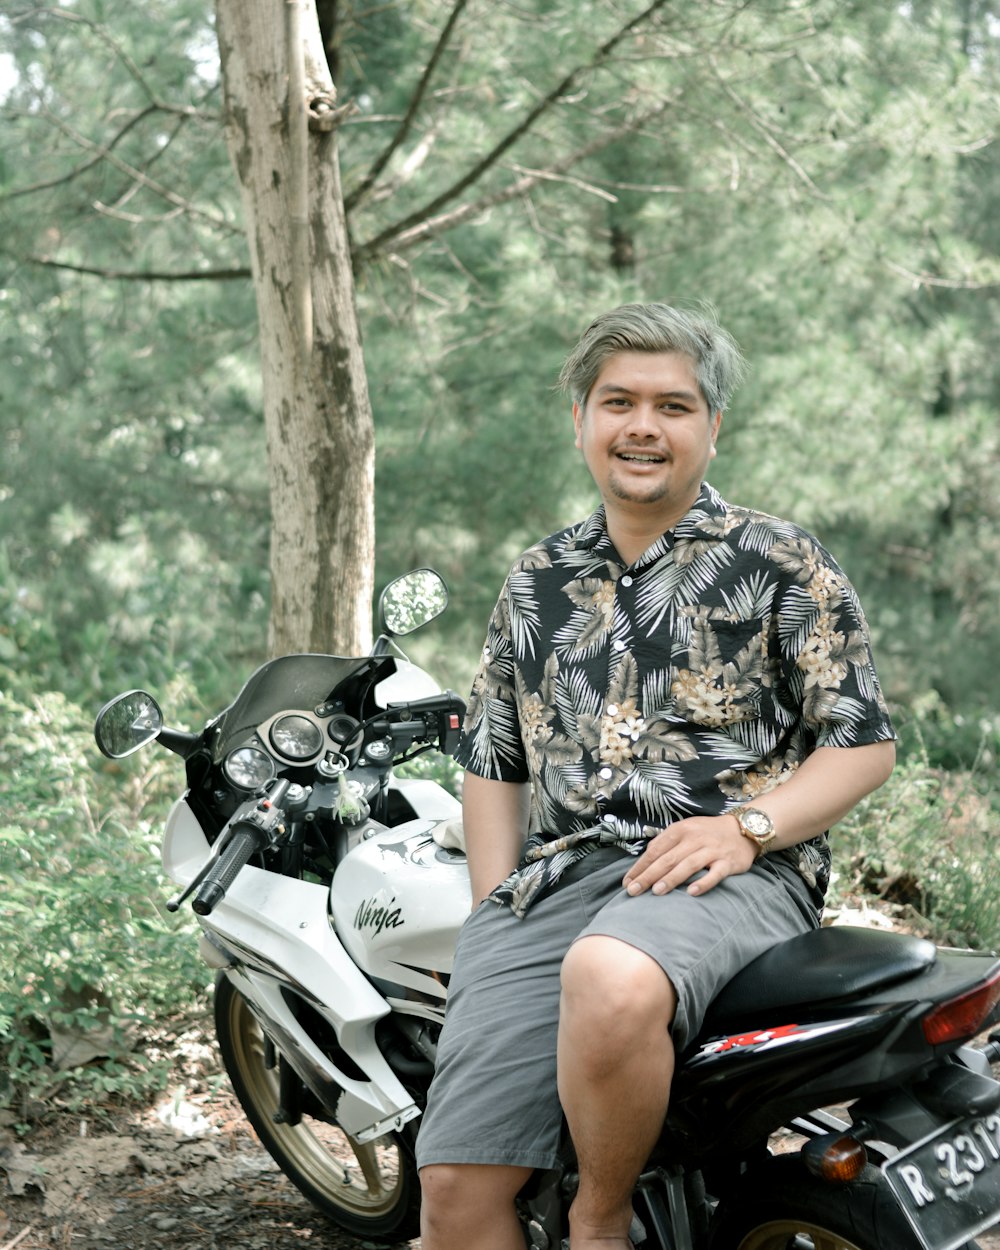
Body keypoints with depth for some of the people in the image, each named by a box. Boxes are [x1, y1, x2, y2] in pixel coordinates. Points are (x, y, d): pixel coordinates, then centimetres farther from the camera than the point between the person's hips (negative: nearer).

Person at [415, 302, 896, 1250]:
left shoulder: (780, 561, 9)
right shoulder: (537, 582, 22)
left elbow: (865, 741, 5)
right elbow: (492, 760, 22)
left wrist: (747, 826, -12)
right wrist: (493, 919, 8)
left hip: (727, 876, -4)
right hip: (555, 877, 4)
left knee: (609, 980, -40)